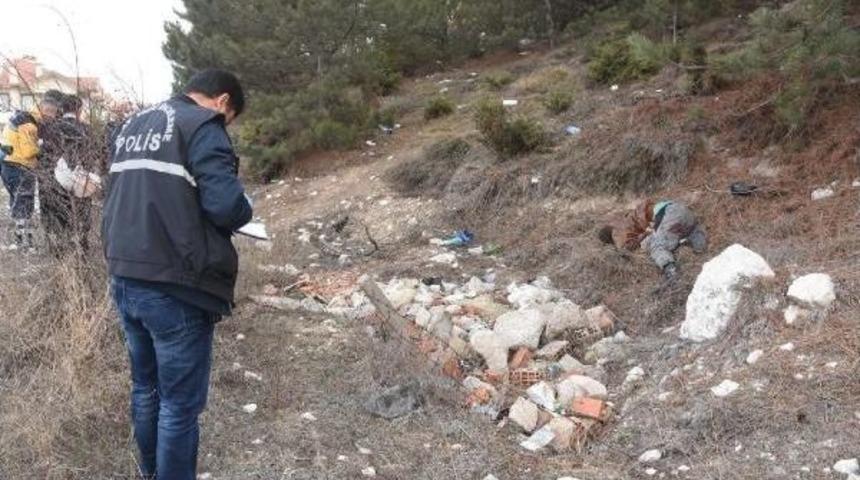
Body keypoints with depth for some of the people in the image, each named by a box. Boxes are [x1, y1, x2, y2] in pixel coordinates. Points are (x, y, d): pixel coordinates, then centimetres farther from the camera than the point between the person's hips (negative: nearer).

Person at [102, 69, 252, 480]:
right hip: (174, 287, -8)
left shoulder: (132, 125, 16)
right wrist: (243, 208, 1)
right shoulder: (203, 126, -10)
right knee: (180, 402, 3)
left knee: (145, 387, 22)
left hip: (124, 278, 9)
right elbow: (226, 205, -20)